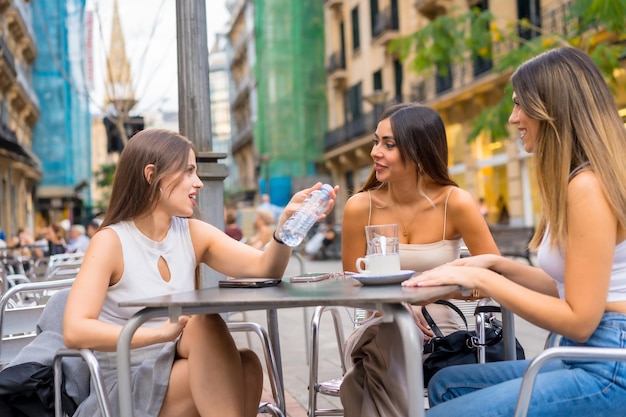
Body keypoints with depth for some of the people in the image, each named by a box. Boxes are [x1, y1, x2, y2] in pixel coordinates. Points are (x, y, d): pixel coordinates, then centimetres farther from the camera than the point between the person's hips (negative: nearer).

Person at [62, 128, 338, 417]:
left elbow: (264, 268, -10)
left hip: (177, 372, 5)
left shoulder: (194, 234, 3)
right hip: (126, 390, -4)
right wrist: (161, 332, -31)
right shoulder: (110, 241, -11)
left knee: (245, 367, -26)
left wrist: (287, 221, -28)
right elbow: (74, 331, -22)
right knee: (206, 323, -28)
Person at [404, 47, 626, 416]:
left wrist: (482, 279, -14)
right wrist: (495, 264, 9)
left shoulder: (589, 185, -18)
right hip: (587, 358, 10)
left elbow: (578, 320, -18)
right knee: (447, 384, 12)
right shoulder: (578, 182, 13)